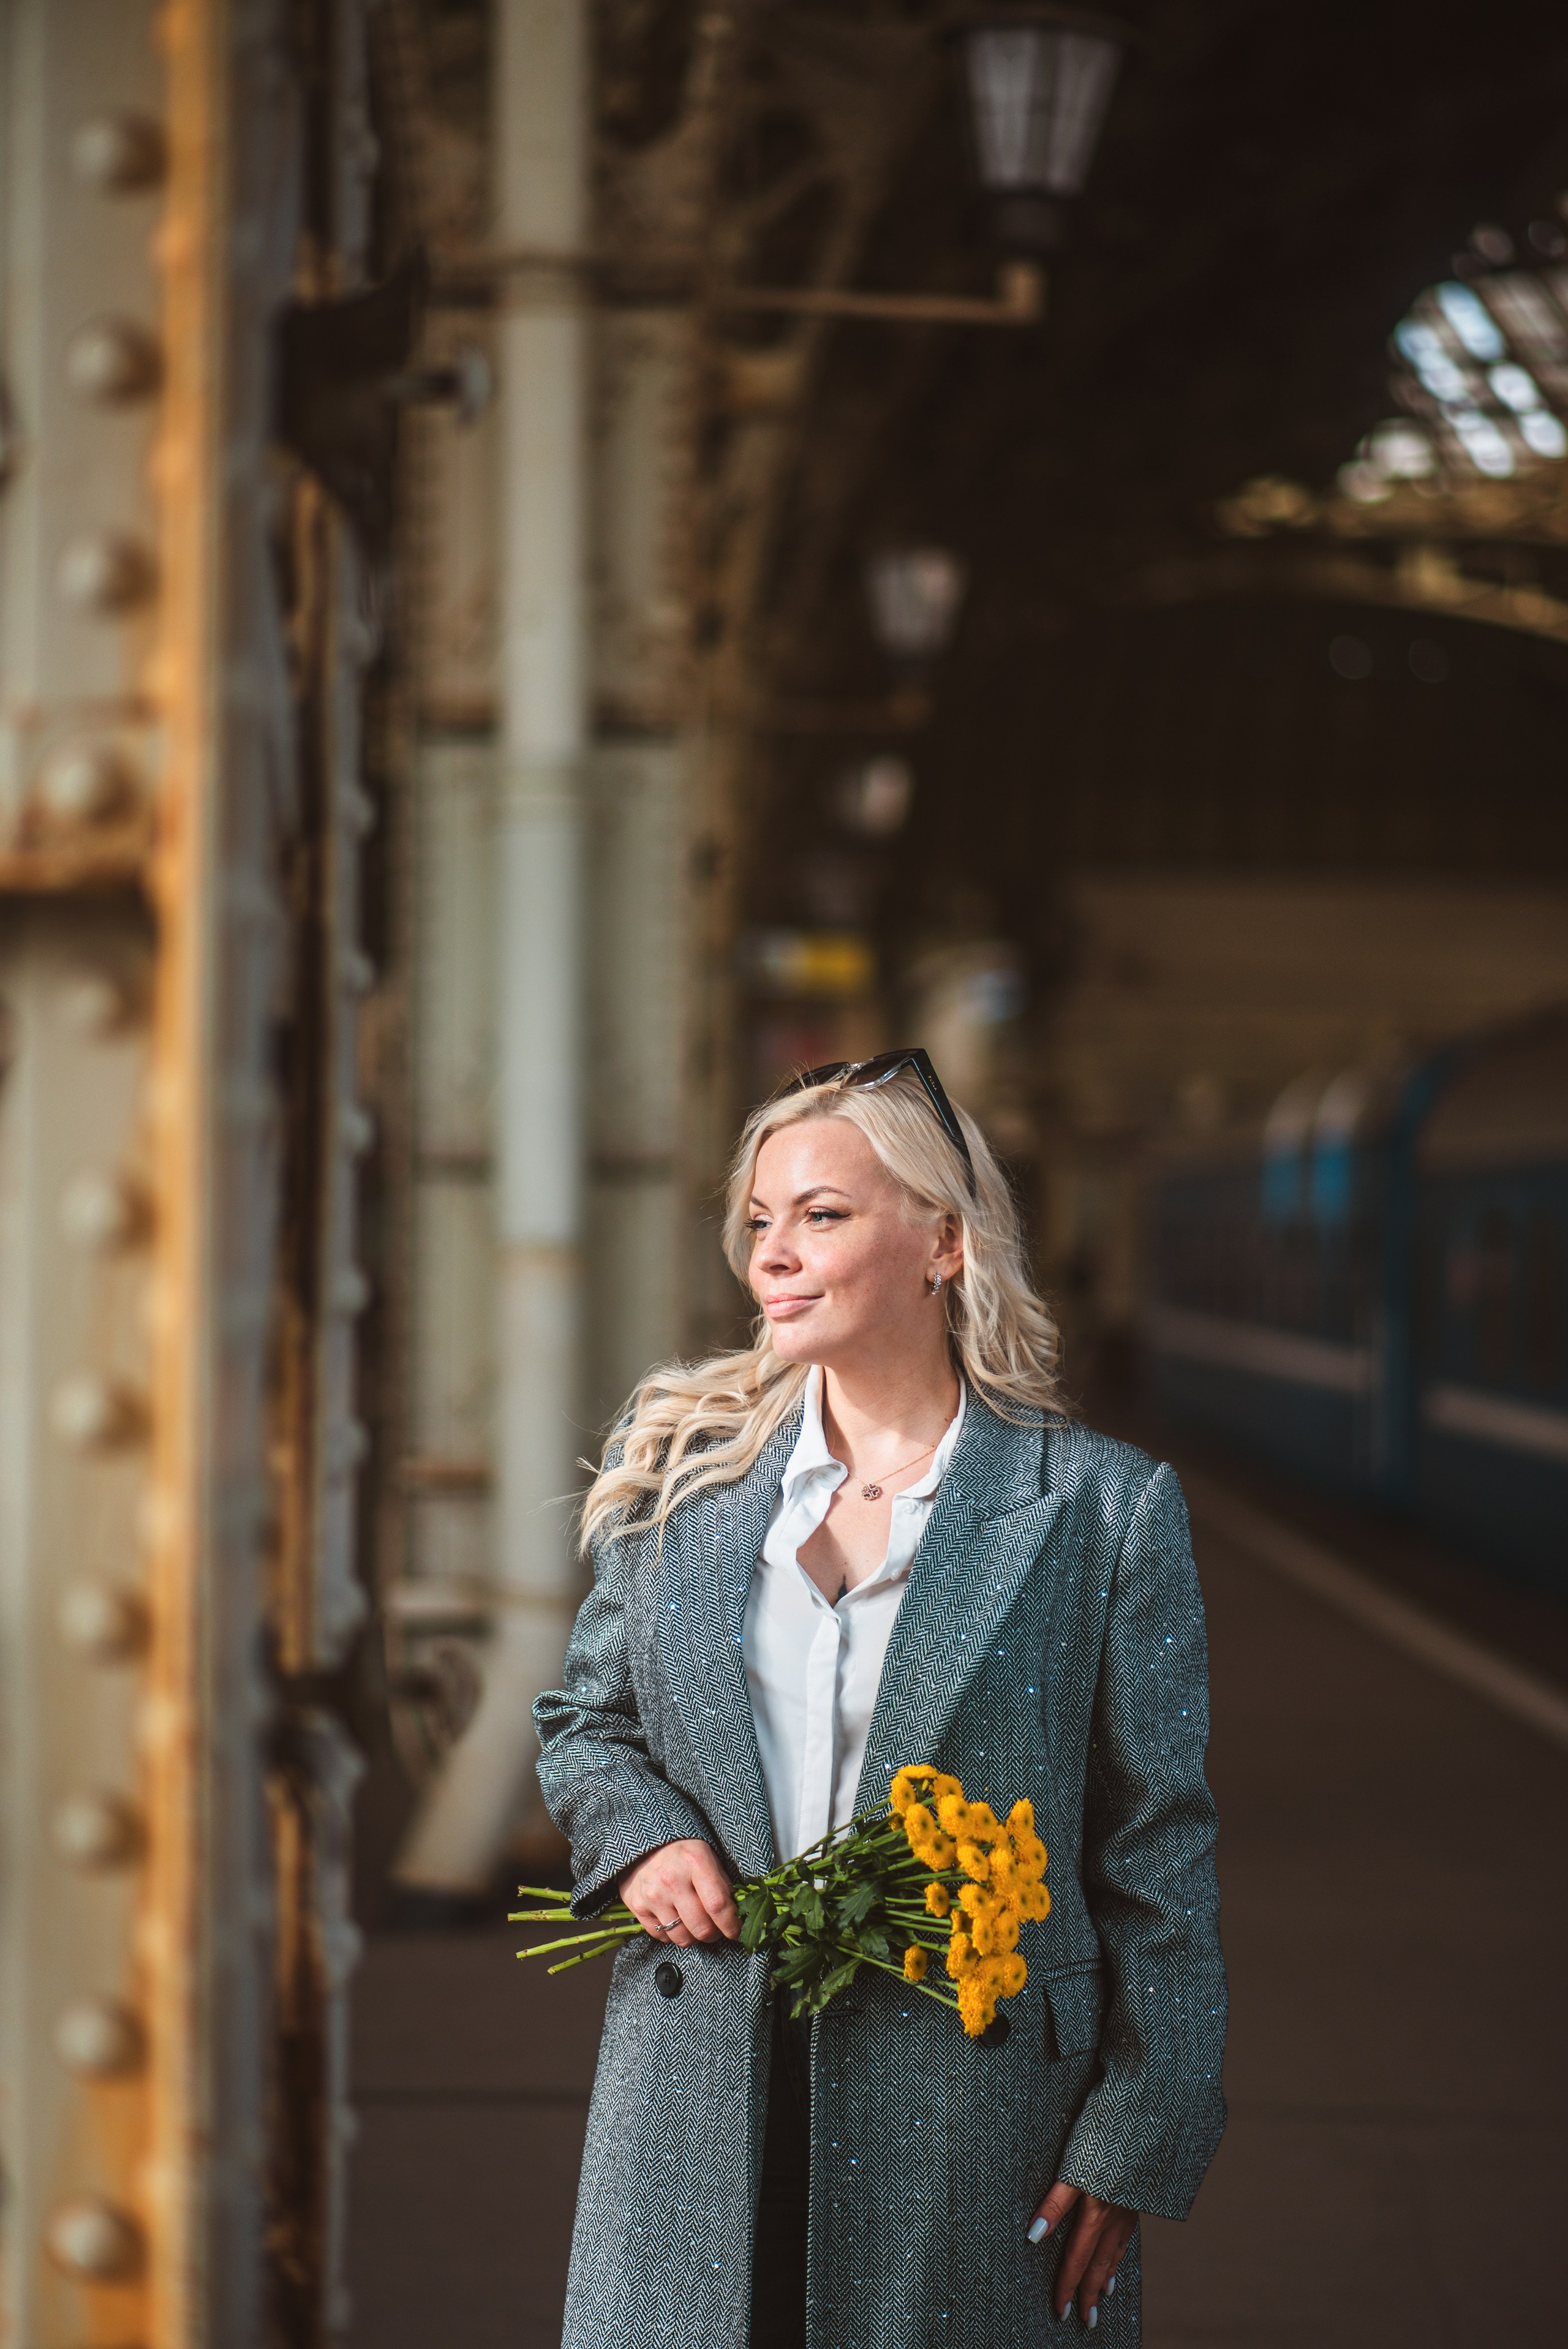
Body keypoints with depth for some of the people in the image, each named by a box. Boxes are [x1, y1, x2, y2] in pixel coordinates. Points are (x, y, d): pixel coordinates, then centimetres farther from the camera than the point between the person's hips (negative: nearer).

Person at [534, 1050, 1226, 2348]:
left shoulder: (1104, 1507, -4)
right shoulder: (680, 1473, 6)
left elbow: (1159, 1851, -2)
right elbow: (584, 1719, 18)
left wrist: (1136, 2141, -4)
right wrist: (643, 1836, -4)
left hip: (969, 2123, -3)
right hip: (703, 2113, 3)